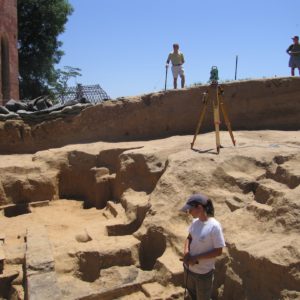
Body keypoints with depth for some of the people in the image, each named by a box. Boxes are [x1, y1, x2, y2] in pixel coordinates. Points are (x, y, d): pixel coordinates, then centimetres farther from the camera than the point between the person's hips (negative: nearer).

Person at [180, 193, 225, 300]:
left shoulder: (214, 226, -25)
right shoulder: (195, 222, -6)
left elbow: (218, 251, -20)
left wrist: (196, 258, -22)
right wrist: (186, 252, -11)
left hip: (203, 272, -5)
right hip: (189, 267, 6)